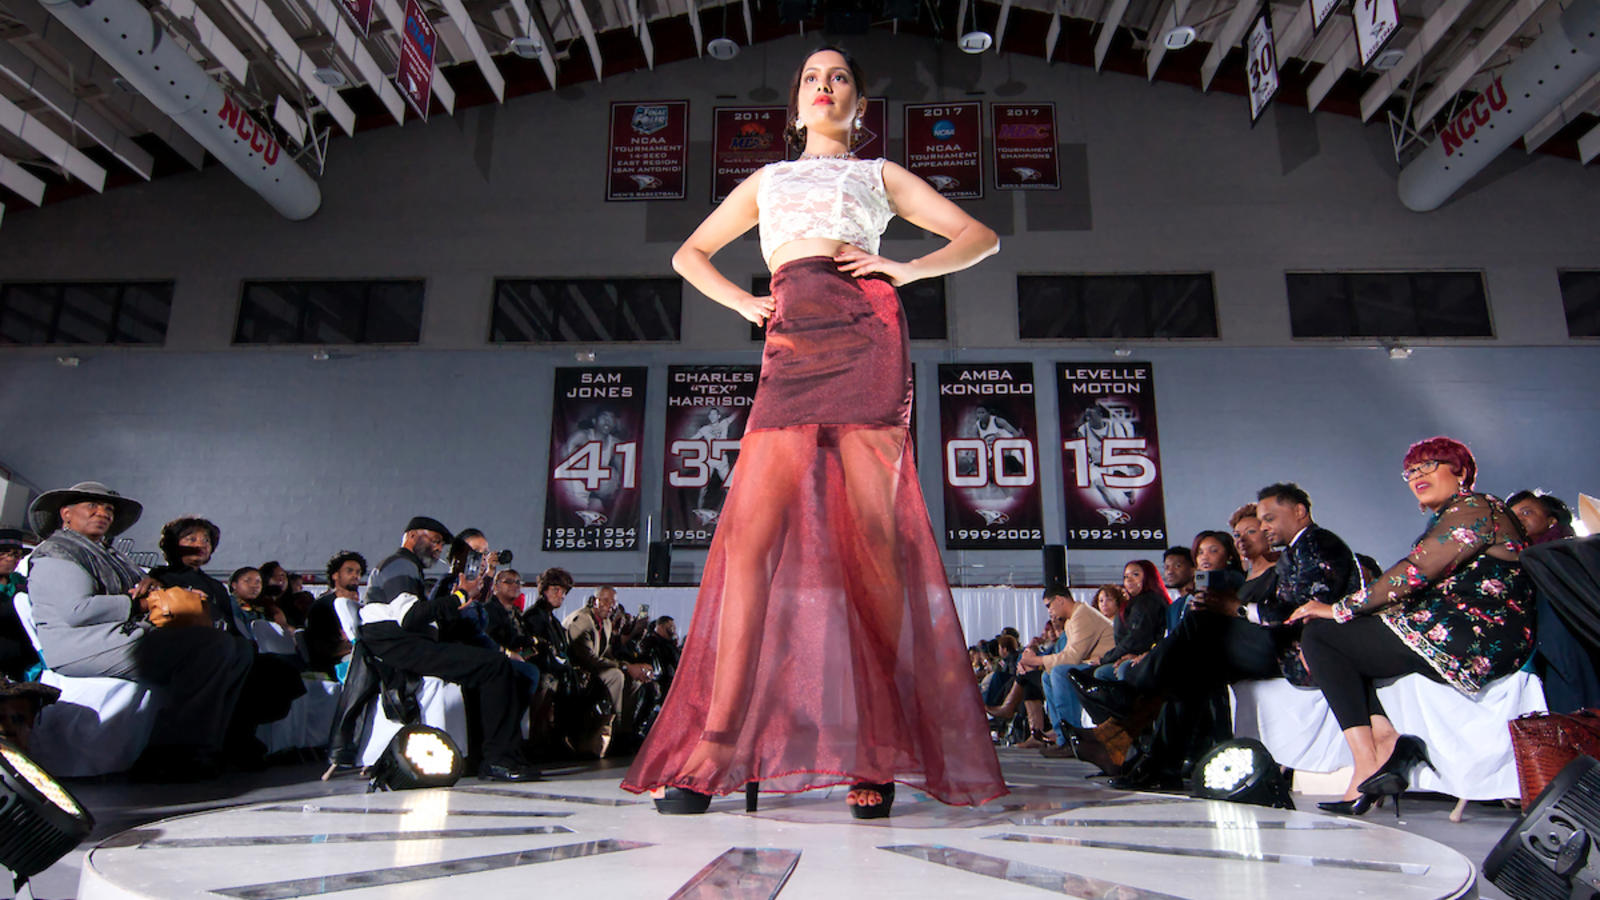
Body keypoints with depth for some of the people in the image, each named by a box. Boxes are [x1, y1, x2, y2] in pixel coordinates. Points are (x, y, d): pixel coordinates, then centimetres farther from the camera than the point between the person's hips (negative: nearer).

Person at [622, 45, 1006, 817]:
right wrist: (744, 304, 14)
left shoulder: (879, 174, 25)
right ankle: (716, 746, -14)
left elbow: (981, 237, 20)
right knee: (749, 532, -13)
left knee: (873, 535, -10)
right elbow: (689, 253, 33)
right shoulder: (766, 180, 31)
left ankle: (878, 749, -4)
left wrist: (907, 270, 3)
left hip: (865, 332, -2)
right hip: (789, 346, 2)